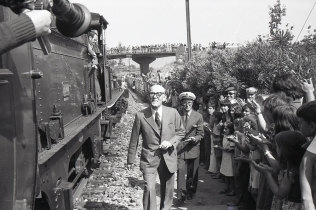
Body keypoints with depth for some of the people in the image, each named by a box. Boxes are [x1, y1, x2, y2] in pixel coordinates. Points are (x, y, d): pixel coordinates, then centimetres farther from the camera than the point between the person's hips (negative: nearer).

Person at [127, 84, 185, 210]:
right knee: (149, 188, -14)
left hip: (168, 157, 3)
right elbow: (134, 139, -1)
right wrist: (130, 159, 2)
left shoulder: (173, 113, -3)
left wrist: (171, 142, -11)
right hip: (149, 158, -2)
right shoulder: (140, 115, -8)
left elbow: (181, 132, 8)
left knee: (167, 190, 15)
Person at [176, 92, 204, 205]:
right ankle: (181, 196, 0)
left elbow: (201, 134, -1)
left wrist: (195, 138, -21)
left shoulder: (198, 116, -1)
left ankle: (190, 192, 35)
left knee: (192, 173, 14)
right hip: (180, 149, -1)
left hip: (193, 149, 1)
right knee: (181, 172, -9)